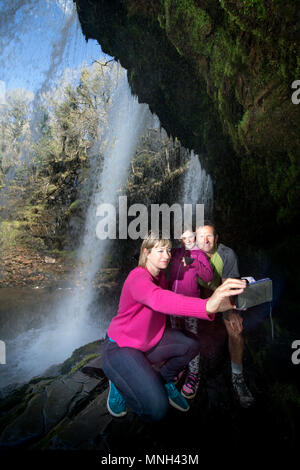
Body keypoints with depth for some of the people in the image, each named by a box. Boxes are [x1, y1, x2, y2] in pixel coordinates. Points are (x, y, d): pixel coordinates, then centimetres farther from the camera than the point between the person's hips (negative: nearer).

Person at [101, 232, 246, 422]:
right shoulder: (138, 278, -29)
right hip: (120, 347, -8)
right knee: (156, 409, -21)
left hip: (150, 340, 8)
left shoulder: (160, 276, 0)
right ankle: (119, 383, 7)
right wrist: (208, 305, -68)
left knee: (191, 345, -15)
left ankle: (162, 380, 11)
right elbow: (159, 299, -51)